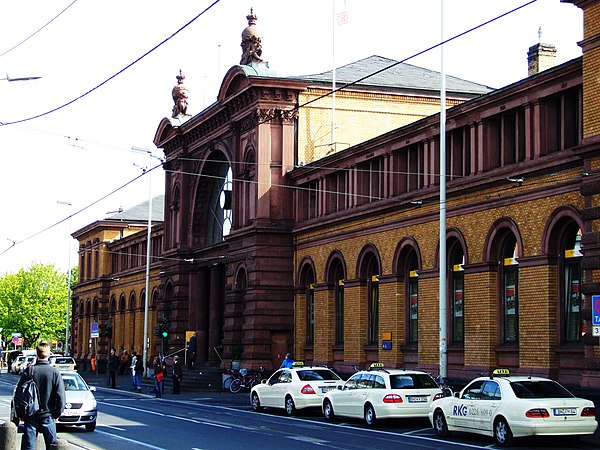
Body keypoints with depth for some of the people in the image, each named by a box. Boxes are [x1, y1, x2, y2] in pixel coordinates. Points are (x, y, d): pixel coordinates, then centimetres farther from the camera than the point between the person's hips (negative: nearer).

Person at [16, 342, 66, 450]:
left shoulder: (29, 371, -5)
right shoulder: (55, 373, -7)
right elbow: (61, 396, -8)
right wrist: (58, 413, 5)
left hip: (30, 416, 1)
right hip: (48, 415, -1)